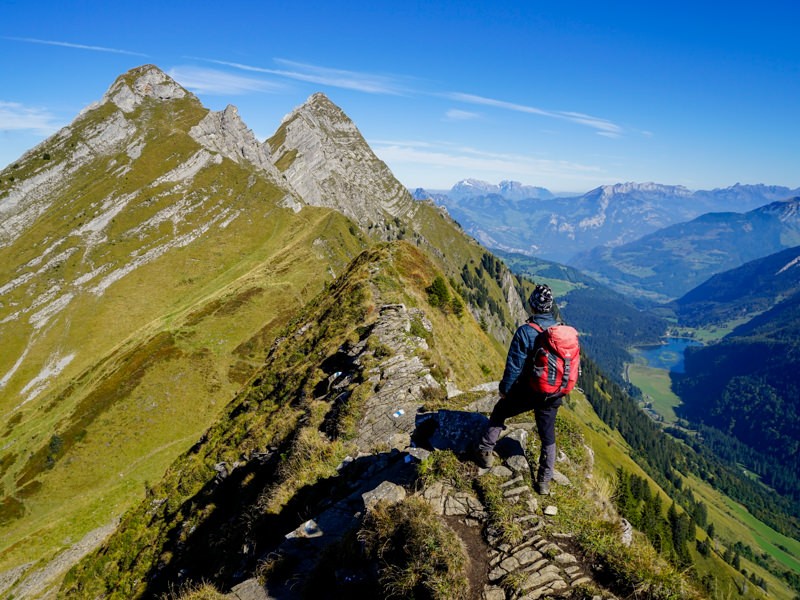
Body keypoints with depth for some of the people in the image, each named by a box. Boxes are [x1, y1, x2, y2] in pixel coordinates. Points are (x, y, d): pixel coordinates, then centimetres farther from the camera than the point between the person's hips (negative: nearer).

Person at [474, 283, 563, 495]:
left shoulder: (525, 332, -20)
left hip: (526, 391, -4)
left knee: (500, 412, 22)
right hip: (552, 395, 4)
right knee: (548, 436, 18)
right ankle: (545, 481, 28)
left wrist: (504, 388, -1)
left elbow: (514, 366, -16)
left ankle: (485, 451, 25)